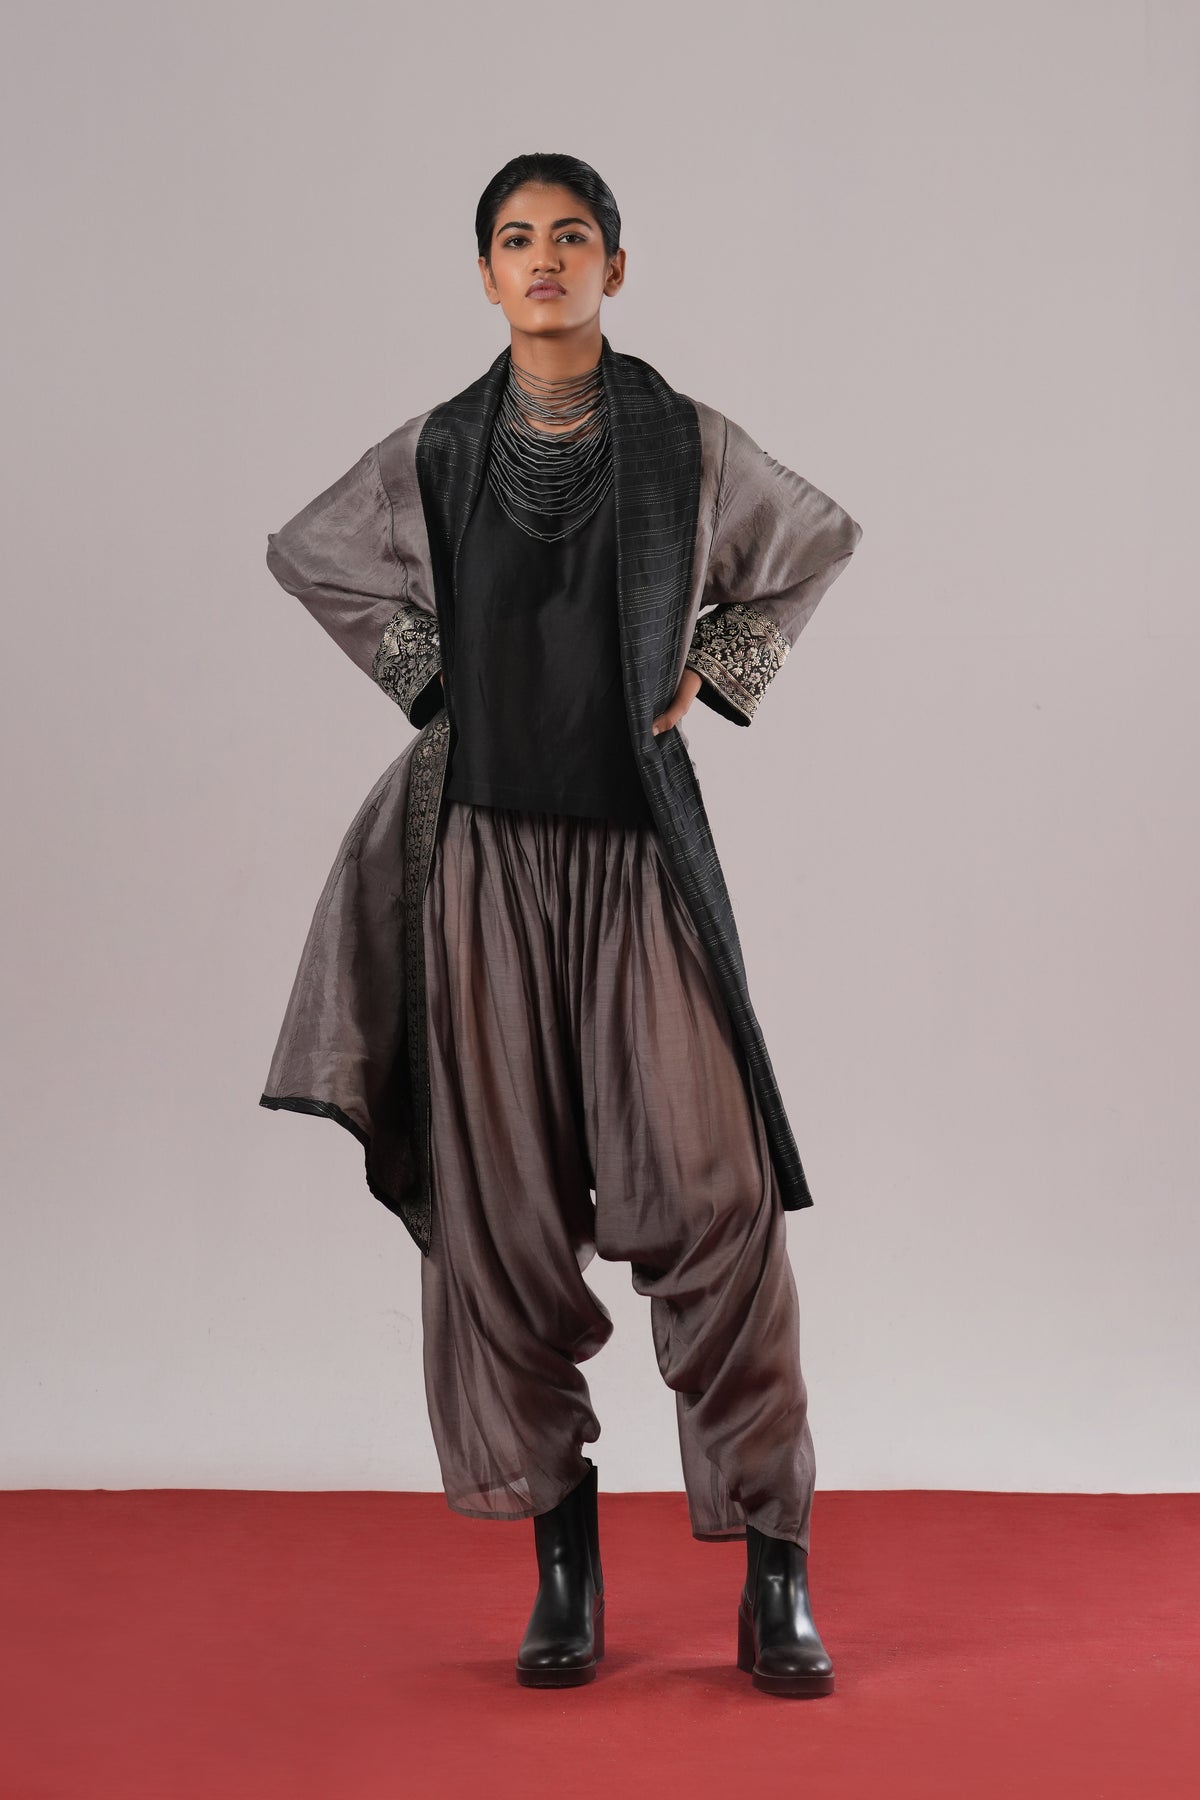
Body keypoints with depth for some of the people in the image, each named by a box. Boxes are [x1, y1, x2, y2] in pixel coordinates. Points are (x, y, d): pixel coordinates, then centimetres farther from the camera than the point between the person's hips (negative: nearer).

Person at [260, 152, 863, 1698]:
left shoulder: (688, 443, 3)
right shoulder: (431, 456, 6)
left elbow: (821, 543, 20)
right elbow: (303, 554, 23)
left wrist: (712, 671, 9)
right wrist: (428, 680, 12)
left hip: (644, 859, -1)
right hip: (487, 858, 2)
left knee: (713, 1192, -10)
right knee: (502, 1207, 1)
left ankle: (774, 1571, -3)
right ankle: (560, 1559, 11)